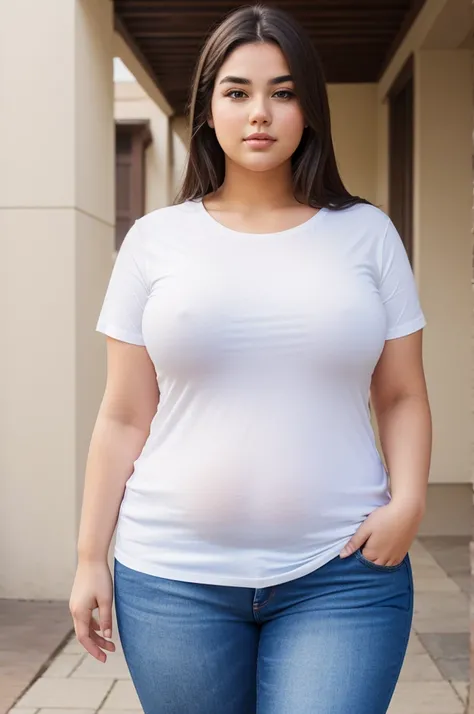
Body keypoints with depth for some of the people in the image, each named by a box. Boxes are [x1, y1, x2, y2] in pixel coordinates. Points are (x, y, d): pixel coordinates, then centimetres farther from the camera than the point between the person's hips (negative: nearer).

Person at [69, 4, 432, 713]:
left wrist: (408, 499, -9)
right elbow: (123, 419, 5)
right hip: (174, 577, 1)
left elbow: (402, 397, 8)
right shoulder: (156, 239, 4)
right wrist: (90, 558, 3)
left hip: (340, 576, 0)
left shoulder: (366, 233, 5)